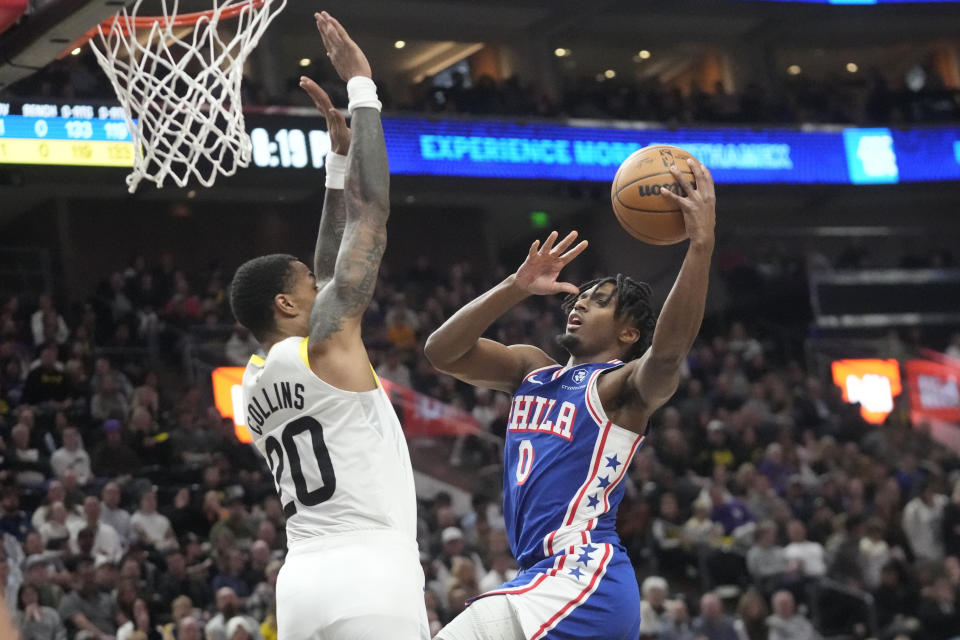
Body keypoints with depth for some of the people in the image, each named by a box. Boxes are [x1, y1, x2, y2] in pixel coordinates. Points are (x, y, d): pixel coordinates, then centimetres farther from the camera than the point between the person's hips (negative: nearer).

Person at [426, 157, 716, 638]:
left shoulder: (621, 386, -2)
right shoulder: (533, 370, 20)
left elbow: (668, 351, -26)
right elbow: (441, 351, 9)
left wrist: (700, 244, -33)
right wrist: (516, 287, -2)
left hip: (581, 576, -9)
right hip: (551, 577, 9)